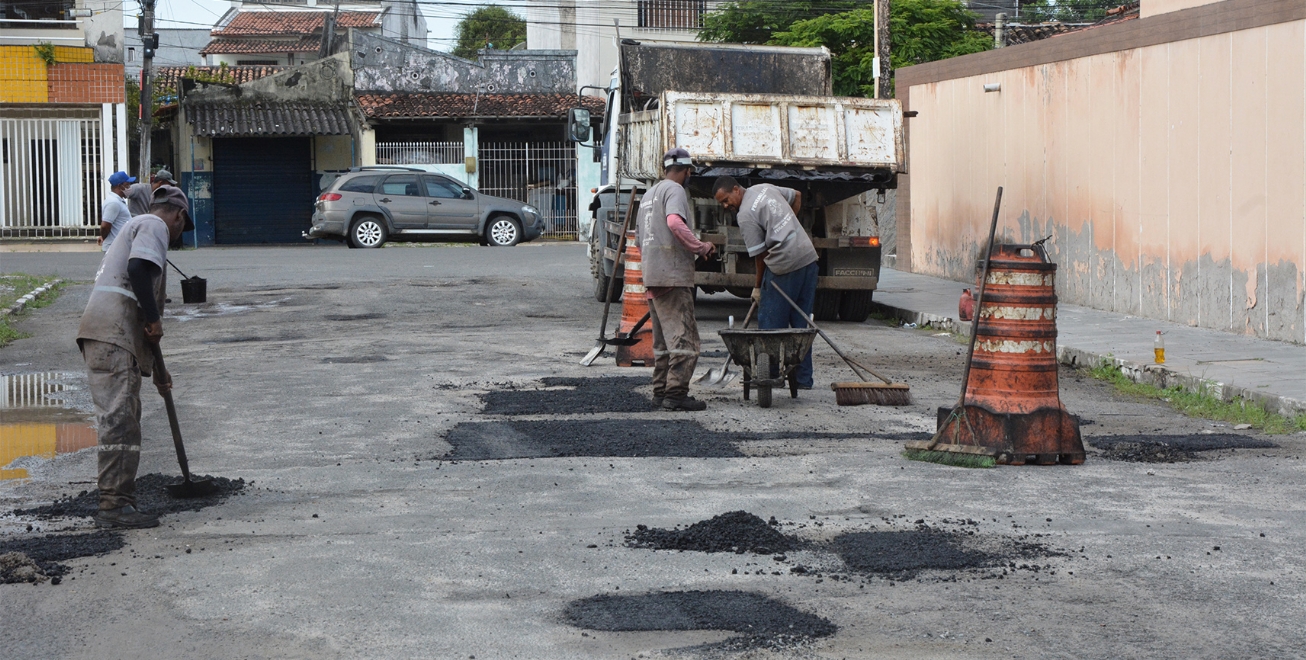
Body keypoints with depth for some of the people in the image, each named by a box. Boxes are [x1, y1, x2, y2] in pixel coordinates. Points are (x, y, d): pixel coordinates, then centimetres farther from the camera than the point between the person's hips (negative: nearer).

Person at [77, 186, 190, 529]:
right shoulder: (154, 225, 3)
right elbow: (138, 269, -19)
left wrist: (156, 368, 36)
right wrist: (154, 320, -12)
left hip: (112, 334, 10)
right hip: (111, 334, -10)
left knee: (125, 419, 13)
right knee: (119, 419, -13)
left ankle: (119, 501, 16)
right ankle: (114, 505, -15)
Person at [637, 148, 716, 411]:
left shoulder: (649, 194, 22)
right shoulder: (675, 190, -6)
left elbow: (639, 238, 27)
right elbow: (675, 223, -26)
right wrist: (700, 248, -19)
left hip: (651, 275, 9)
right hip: (673, 274, -9)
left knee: (663, 338, 14)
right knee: (683, 337, -9)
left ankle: (661, 391, 16)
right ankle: (676, 393, -14)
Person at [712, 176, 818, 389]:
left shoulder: (745, 215, -9)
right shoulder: (765, 188, 14)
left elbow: (761, 254, -7)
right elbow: (797, 196, 30)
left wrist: (758, 286, 6)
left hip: (784, 267, -8)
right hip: (809, 258, 8)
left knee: (770, 323, 1)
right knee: (801, 323, 10)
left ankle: (770, 375, 4)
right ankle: (803, 378, 12)